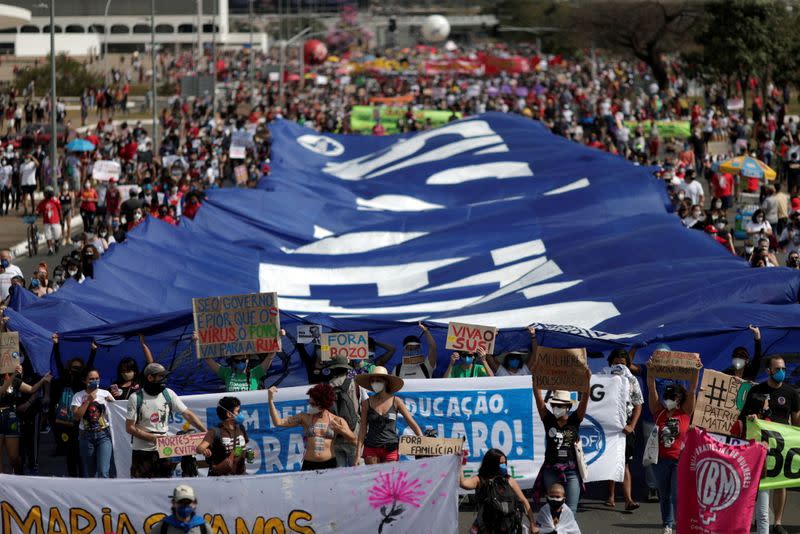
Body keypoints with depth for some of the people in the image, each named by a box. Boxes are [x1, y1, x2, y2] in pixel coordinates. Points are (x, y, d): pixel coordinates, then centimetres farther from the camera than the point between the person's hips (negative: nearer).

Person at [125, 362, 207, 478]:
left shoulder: (169, 394, 2)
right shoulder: (136, 399, -7)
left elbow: (188, 414, 1)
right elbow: (129, 428, -8)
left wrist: (206, 432, -9)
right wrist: (153, 438, -17)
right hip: (142, 451, -3)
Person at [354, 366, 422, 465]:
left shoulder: (396, 401, 1)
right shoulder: (367, 403, 3)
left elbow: (412, 423, 5)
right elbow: (362, 429, 4)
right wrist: (358, 455, -1)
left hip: (391, 450, -1)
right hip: (371, 449, 1)